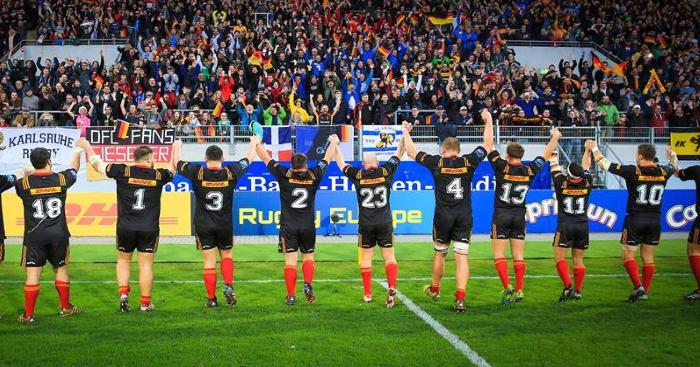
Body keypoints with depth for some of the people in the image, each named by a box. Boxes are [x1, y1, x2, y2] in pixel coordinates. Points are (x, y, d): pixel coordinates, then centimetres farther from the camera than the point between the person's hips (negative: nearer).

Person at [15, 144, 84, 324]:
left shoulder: (24, 183, -7)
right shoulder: (61, 179, -2)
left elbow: (16, 184, 18)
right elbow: (74, 167, 19)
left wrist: (25, 174, 38)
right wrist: (78, 149, 38)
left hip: (34, 236, -1)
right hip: (59, 235, 2)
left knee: (33, 274, 0)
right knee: (61, 270, 15)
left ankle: (28, 314, 2)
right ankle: (66, 308, 26)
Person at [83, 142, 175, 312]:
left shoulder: (123, 171, -6)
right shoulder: (158, 175, -2)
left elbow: (97, 164, 6)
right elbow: (173, 168, 21)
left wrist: (87, 148, 24)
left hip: (125, 227, 0)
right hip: (150, 228, 0)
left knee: (123, 260, 18)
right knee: (146, 264, 4)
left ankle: (123, 293, 6)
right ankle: (145, 303, 9)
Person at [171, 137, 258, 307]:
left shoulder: (197, 172, -9)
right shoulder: (231, 173, -6)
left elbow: (178, 163, 9)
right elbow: (248, 159, 12)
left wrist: (178, 145, 29)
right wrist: (254, 142, 31)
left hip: (203, 226, -1)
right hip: (225, 225, 1)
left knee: (209, 262, 4)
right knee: (227, 256, 18)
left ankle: (211, 299, 6)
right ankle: (228, 285, -3)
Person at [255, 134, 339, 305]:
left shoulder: (284, 175, -4)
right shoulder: (314, 176, 0)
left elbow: (266, 158, 4)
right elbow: (327, 158, 15)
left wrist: (257, 142, 19)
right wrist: (333, 142, 31)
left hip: (288, 226, -1)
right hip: (308, 225, 1)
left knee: (290, 260, -1)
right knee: (308, 257, 15)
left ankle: (291, 296, -2)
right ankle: (308, 284, -7)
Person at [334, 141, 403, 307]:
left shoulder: (358, 175, 0)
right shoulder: (385, 172, 0)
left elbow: (341, 164, 14)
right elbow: (399, 154, 12)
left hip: (365, 224, 0)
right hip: (385, 223, 0)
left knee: (366, 258, 9)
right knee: (389, 257, 1)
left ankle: (367, 294, 10)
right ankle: (392, 288, -17)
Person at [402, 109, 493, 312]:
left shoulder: (437, 163, -3)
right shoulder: (468, 162, -1)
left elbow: (412, 152, 8)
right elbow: (487, 144, 11)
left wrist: (405, 132, 23)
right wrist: (489, 122, 22)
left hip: (443, 217, 0)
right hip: (464, 217, 0)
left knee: (439, 254, 18)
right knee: (462, 257, -2)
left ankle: (435, 290, 37)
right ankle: (460, 298, -11)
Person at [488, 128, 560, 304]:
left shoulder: (502, 167, -11)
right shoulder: (529, 170, -1)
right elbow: (546, 154, 12)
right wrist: (555, 137, 27)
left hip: (501, 215, -4)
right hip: (520, 216, 4)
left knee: (499, 255, -2)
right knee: (518, 256, 7)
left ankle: (508, 287, -15)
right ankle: (519, 290, 6)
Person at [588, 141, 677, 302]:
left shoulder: (633, 171, -13)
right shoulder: (662, 172, 0)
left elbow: (604, 164, -6)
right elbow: (674, 166, 25)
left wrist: (594, 148, 11)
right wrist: (672, 155, 48)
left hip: (635, 219, -4)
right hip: (655, 220, 4)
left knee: (628, 255, 5)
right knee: (648, 258, 10)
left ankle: (638, 286, -11)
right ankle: (645, 293, 13)